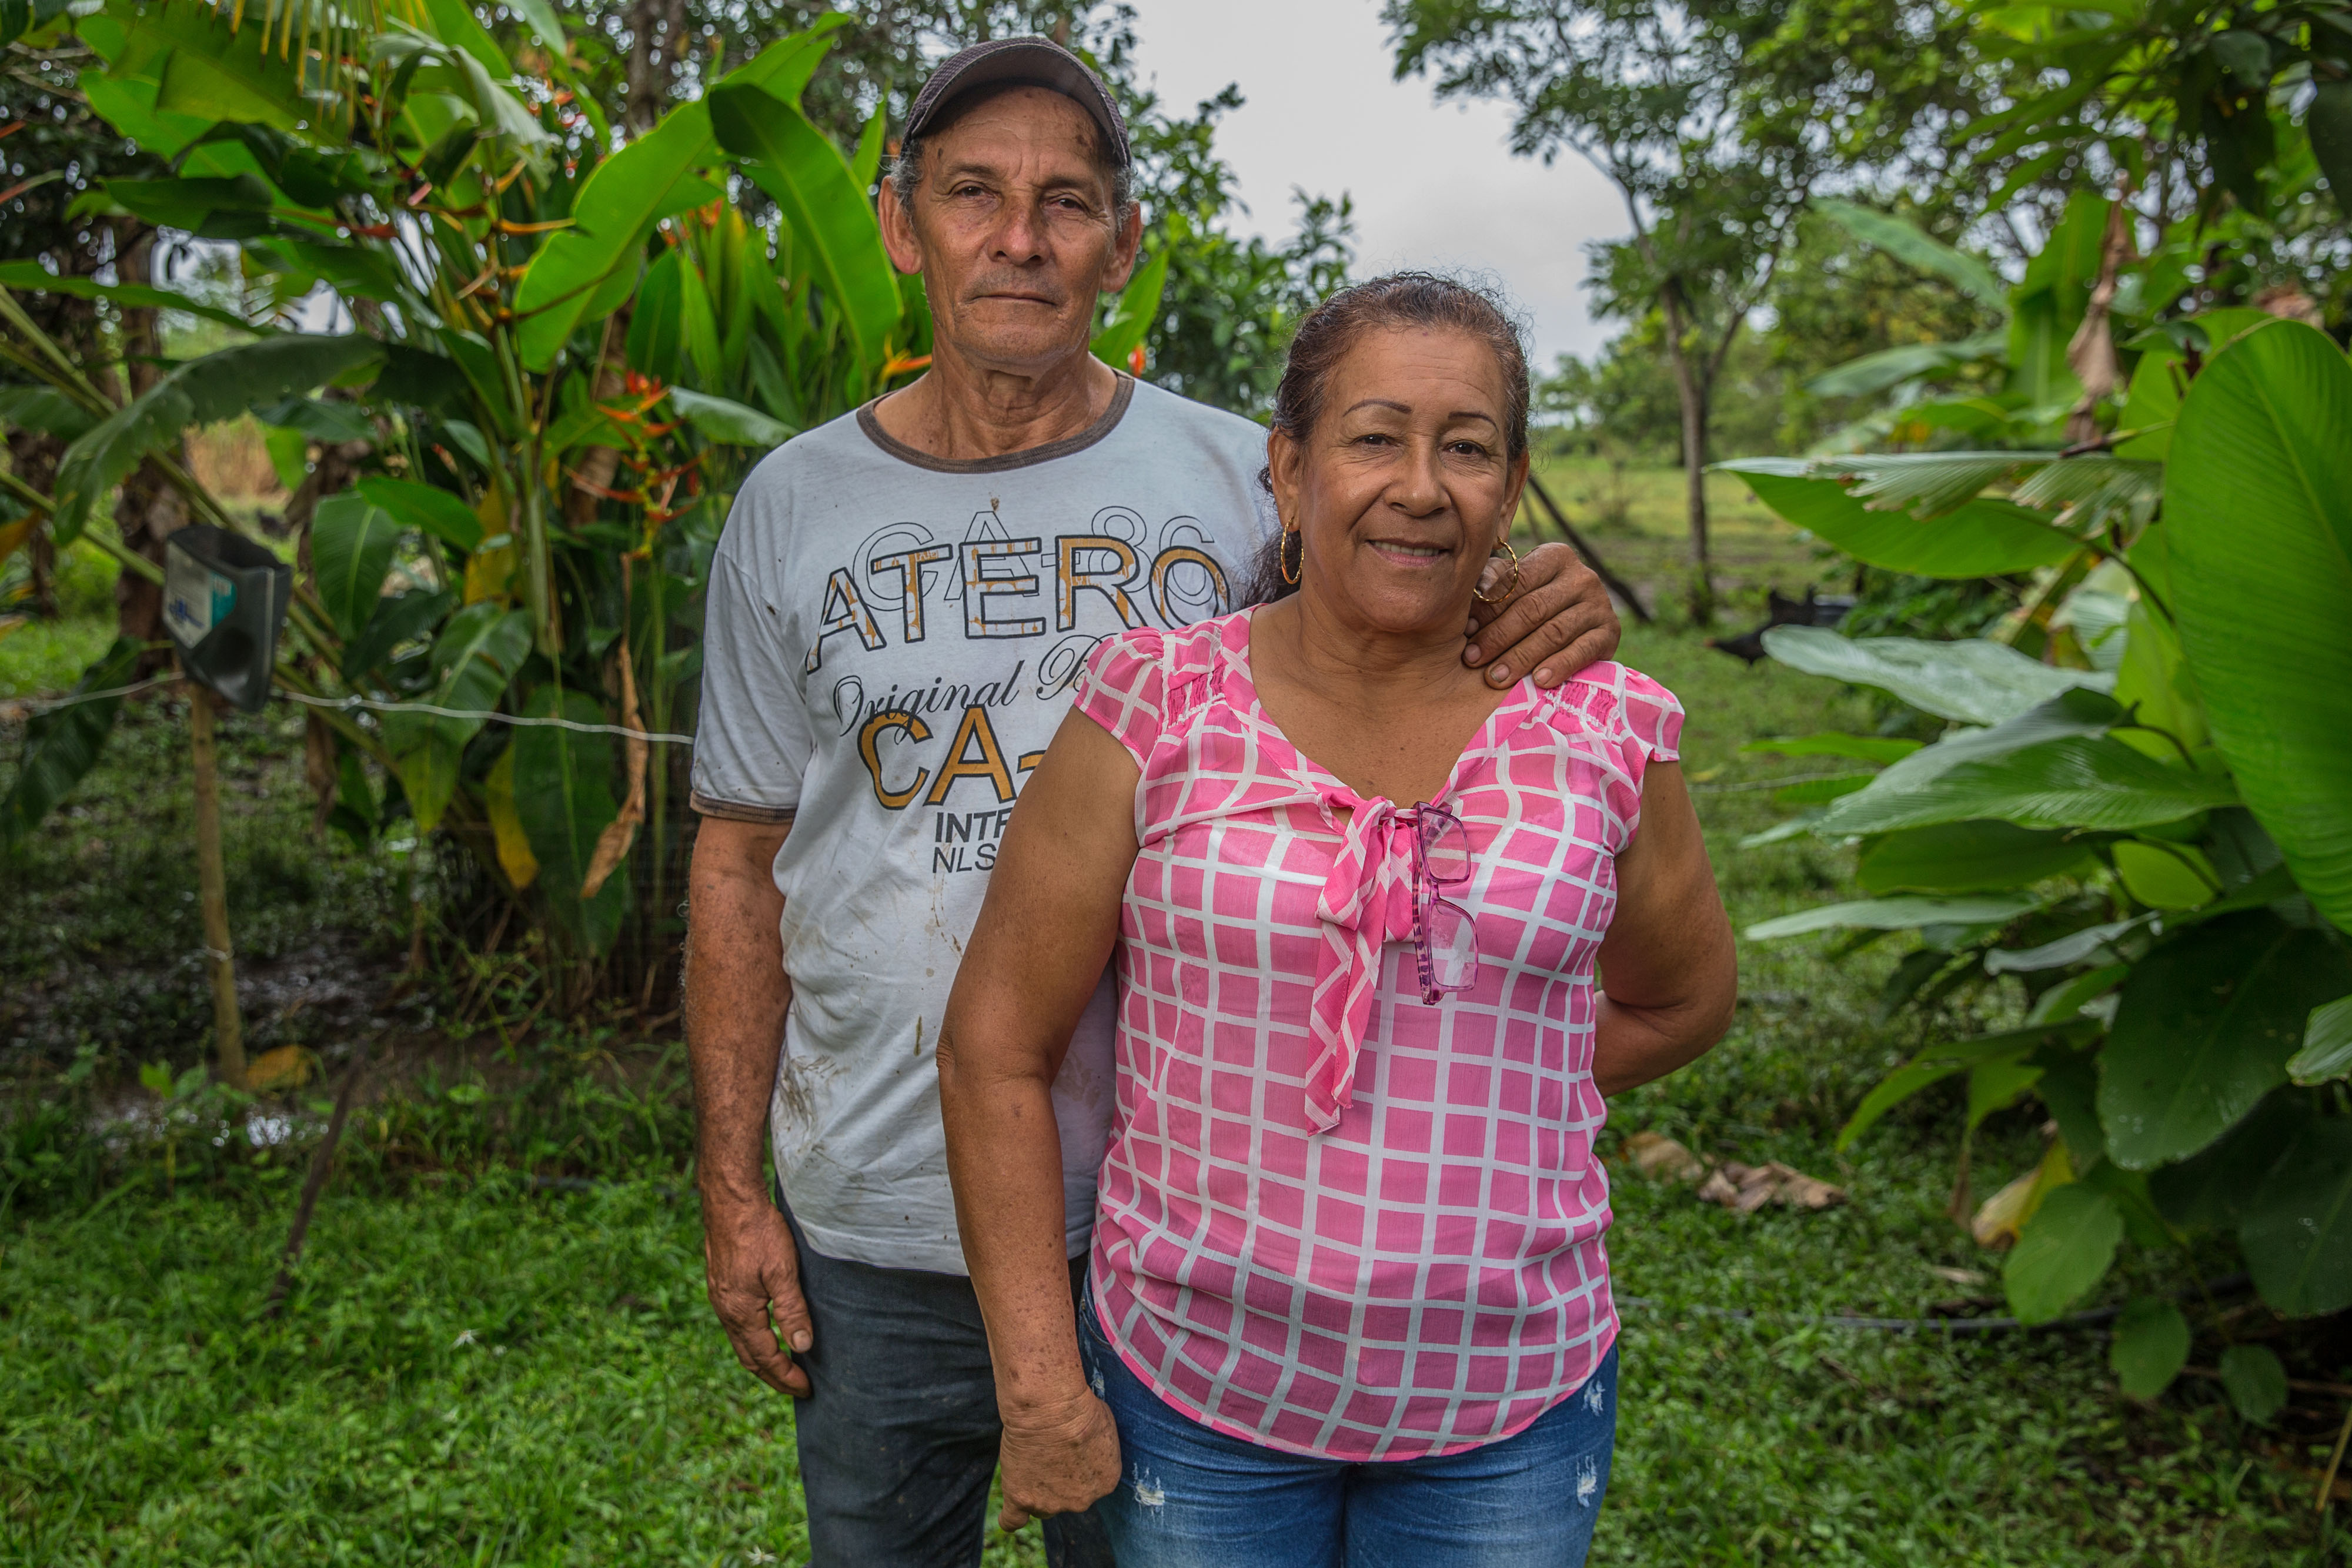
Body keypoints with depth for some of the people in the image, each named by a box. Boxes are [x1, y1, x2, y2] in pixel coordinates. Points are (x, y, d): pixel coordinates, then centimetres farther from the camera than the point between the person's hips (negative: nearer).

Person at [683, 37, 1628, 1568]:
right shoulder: (794, 507, 0)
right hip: (875, 1226, 1)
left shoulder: (1244, 479, -4)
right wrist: (732, 1189, 2)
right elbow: (742, 862, 4)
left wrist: (1551, 634, -21)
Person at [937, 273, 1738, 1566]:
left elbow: (1682, 996, 14)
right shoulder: (1157, 708, -9)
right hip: (1190, 1390, -1)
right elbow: (996, 1049, -7)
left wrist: (1471, 1104, 5)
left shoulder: (1602, 738, -5)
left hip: (1513, 1411, 1)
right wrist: (1041, 1389, -7)